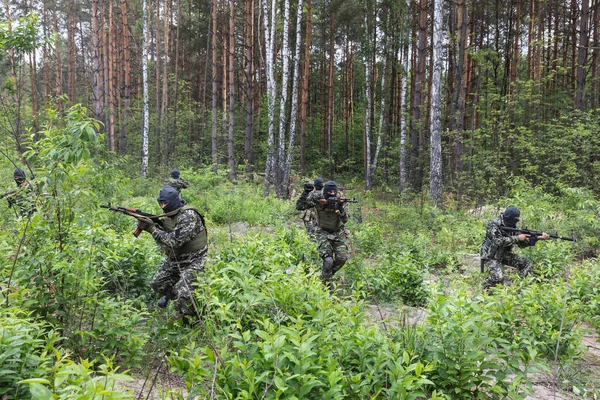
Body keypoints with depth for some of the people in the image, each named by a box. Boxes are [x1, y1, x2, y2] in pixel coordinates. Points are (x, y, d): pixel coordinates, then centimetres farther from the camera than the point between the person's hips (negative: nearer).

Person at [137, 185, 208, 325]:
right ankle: (170, 293, 48)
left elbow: (174, 241, -29)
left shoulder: (189, 216, -24)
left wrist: (152, 229, -23)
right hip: (174, 259, 9)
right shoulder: (169, 215, 4)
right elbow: (164, 241, 7)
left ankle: (190, 324, 6)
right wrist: (149, 224, -8)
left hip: (193, 261, -9)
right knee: (158, 283, 17)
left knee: (183, 295, -17)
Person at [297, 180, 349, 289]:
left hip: (338, 232, 3)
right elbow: (299, 206, -16)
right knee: (328, 260, -19)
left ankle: (328, 274, 21)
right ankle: (325, 284, -1)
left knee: (342, 258, -6)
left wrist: (340, 208, -36)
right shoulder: (317, 196, -15)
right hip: (323, 232, -3)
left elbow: (345, 219, -19)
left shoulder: (340, 199, -13)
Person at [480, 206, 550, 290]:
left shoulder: (512, 226, 3)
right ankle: (485, 291, 0)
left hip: (504, 254, 8)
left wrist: (538, 238, -8)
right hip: (490, 256, -8)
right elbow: (499, 241, -31)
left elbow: (522, 243, 4)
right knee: (498, 278, -27)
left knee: (526, 263, -2)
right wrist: (517, 238, -25)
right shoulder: (493, 224, -19)